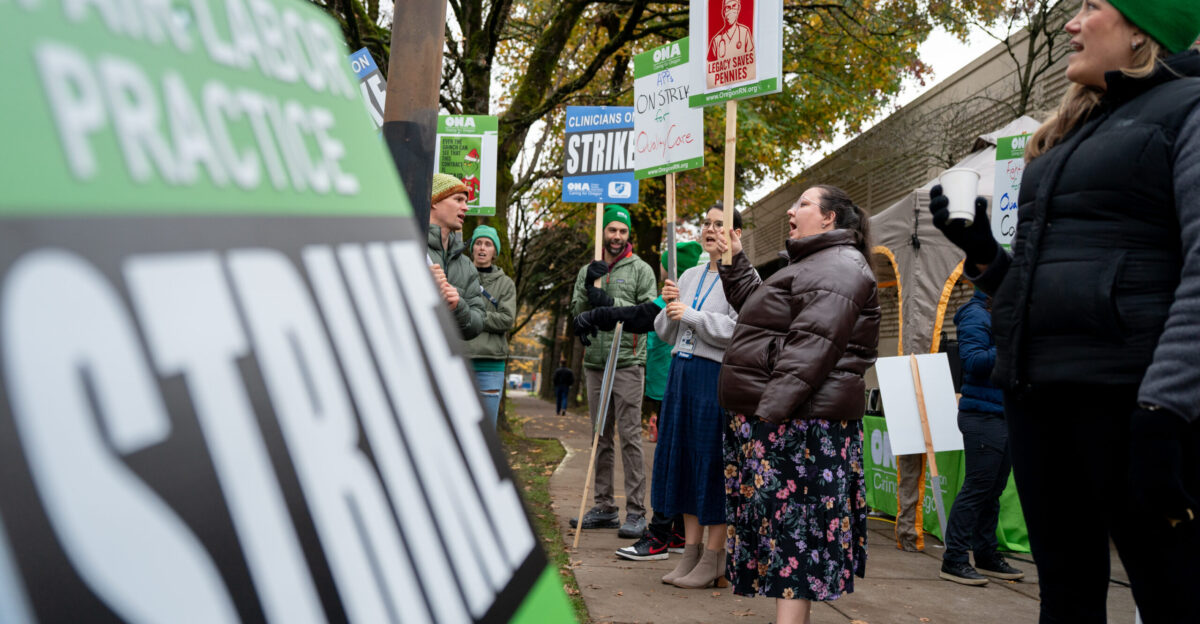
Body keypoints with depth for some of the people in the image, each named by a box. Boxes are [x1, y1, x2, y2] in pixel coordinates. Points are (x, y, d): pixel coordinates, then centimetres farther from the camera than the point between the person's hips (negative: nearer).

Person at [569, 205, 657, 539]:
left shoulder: (640, 270, 3)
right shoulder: (588, 270, 15)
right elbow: (577, 313, 7)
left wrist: (610, 302, -15)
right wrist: (588, 287, -9)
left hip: (627, 361, -5)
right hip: (594, 361, 5)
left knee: (630, 436, -9)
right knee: (600, 437, 9)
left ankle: (636, 510, -8)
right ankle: (604, 506, 17)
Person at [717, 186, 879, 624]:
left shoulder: (839, 266, -10)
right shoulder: (811, 265, 26)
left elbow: (812, 345, -22)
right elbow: (756, 306, 36)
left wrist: (772, 408, -28)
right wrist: (734, 261, 28)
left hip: (801, 424, -10)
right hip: (776, 419, 10)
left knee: (794, 524, -12)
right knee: (780, 523, 10)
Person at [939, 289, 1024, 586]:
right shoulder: (975, 316, -9)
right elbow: (973, 361, -21)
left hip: (1004, 414, 9)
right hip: (982, 415, -9)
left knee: (993, 489, 12)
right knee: (977, 487, -9)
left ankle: (986, 555, 20)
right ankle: (954, 560, -4)